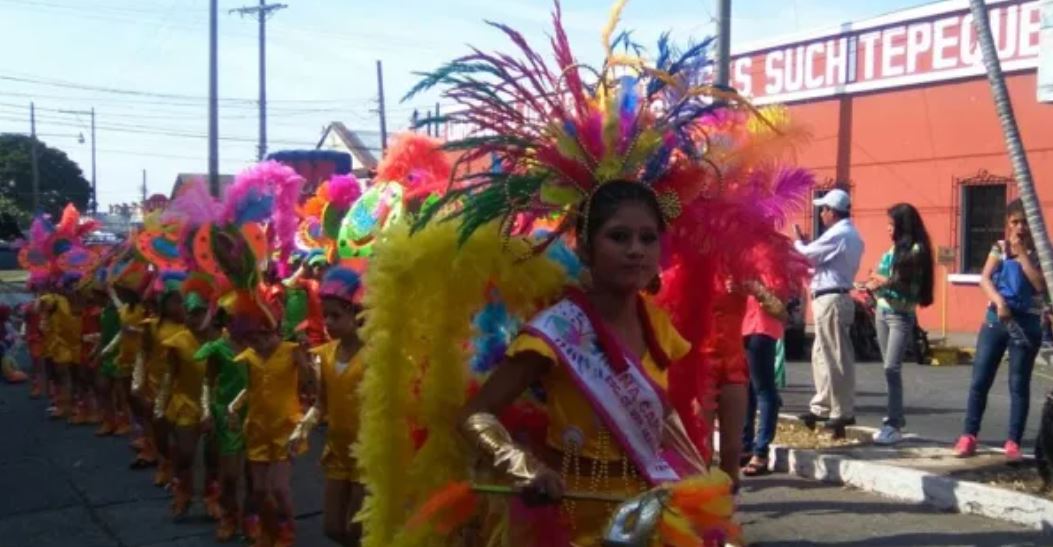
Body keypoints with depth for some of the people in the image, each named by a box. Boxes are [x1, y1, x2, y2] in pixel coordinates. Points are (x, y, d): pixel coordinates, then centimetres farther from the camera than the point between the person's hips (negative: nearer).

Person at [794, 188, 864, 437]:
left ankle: (843, 412, 1)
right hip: (835, 298, 11)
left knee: (836, 358, -5)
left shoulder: (837, 234, -16)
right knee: (822, 355, 15)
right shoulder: (851, 235, 17)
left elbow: (807, 255, -14)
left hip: (830, 300, -11)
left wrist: (797, 242, 5)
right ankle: (822, 407, 20)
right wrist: (805, 244, 9)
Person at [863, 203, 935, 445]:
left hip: (901, 316, -7)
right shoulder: (892, 250, 11)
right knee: (889, 369, 12)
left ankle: (894, 425, -13)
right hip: (883, 311, 7)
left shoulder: (916, 250, -9)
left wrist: (889, 282, -24)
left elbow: (914, 289, -14)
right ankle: (896, 416, 24)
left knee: (892, 368, -15)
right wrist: (874, 284, -1)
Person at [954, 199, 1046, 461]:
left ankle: (1013, 443, 8)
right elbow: (985, 278, -4)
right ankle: (968, 436, 7)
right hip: (995, 319, 2)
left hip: (1027, 323, -2)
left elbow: (1041, 285, -13)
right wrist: (999, 301, -21)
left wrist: (1022, 253, -12)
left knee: (1019, 384, 2)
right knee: (980, 380, 0)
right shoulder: (999, 247, 7)